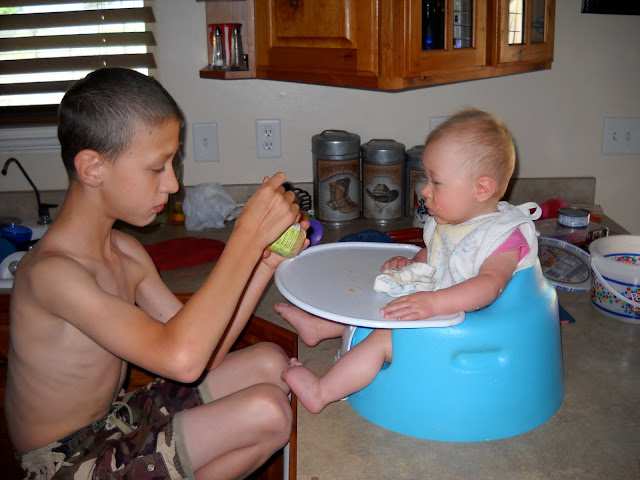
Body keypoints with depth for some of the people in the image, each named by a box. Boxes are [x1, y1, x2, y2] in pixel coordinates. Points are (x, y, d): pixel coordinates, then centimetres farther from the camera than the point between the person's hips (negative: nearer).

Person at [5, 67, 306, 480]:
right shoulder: (51, 272, -28)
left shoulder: (126, 253, 0)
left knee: (269, 363, 5)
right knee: (267, 413, -19)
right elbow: (182, 358, -40)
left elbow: (203, 349, -1)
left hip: (117, 422, 9)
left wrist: (266, 262, -11)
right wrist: (249, 233, -34)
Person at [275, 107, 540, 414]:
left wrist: (433, 302, -47)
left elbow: (489, 284, -36)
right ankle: (319, 326, 32)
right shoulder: (445, 224, 7)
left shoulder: (505, 236, -20)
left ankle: (320, 392, -13)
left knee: (383, 338, -21)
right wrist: (411, 263, 2)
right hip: (434, 311, 9)